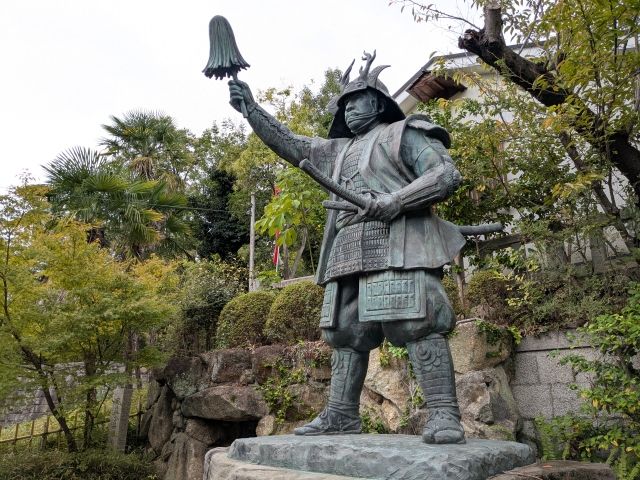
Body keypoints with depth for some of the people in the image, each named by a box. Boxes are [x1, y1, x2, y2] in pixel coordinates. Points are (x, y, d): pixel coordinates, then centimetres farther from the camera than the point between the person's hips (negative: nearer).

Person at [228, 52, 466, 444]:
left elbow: (447, 174, -2)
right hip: (349, 253, 7)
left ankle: (444, 416, -11)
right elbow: (289, 144, 30)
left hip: (396, 246, -7)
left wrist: (394, 201, -16)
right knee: (346, 332, 5)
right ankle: (341, 416, 11)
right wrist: (252, 109, 23)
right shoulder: (337, 150, 29)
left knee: (418, 324, -15)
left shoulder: (404, 133, 10)